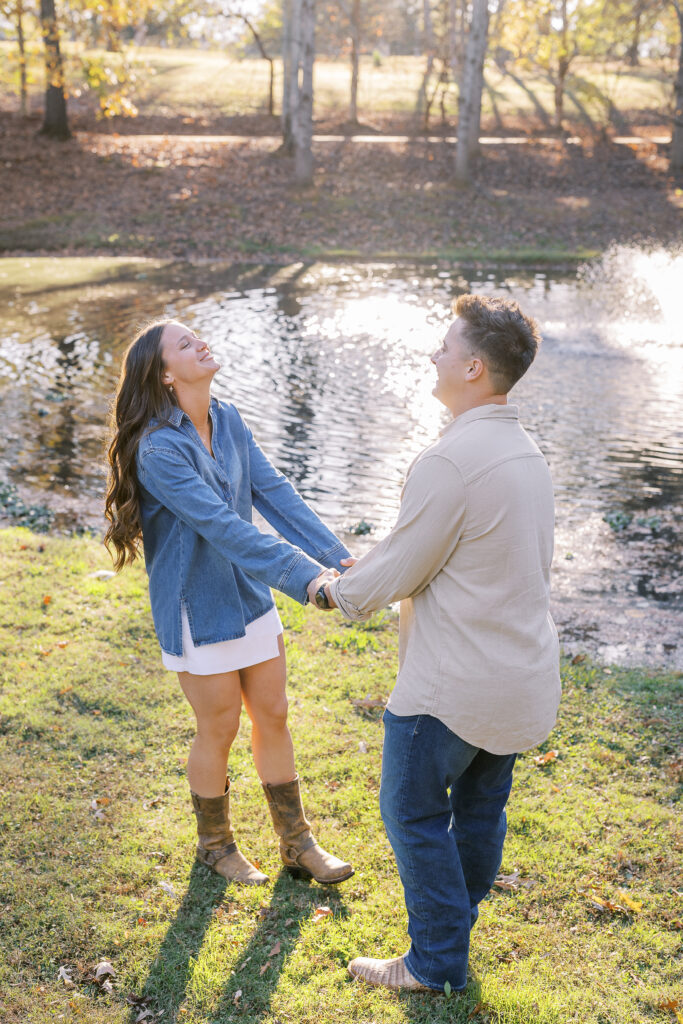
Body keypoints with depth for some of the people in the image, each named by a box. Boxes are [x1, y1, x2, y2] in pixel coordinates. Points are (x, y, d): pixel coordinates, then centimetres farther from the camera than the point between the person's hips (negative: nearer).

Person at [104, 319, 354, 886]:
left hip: (250, 594, 7)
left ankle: (297, 842, 32)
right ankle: (215, 844, 35)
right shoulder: (158, 450, -23)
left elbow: (274, 493, -5)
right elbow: (223, 526, -32)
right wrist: (303, 575, -38)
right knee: (219, 730, 9)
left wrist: (336, 558, -14)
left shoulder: (229, 421, 0)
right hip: (199, 610, -7)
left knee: (273, 717, 15)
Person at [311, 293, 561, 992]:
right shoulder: (525, 451, 7)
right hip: (523, 671, 9)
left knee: (413, 810, 8)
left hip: (455, 682, -9)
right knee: (481, 804, 21)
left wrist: (339, 592, 4)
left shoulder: (449, 461, -24)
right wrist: (368, 566, 20)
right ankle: (456, 920, 39)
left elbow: (399, 571, -17)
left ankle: (437, 963, 21)